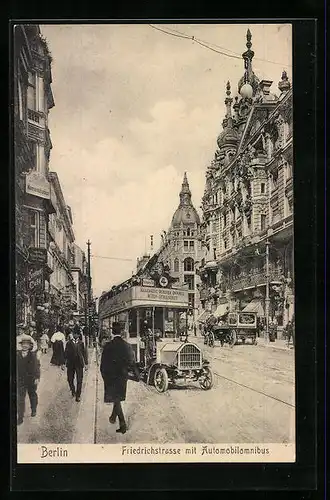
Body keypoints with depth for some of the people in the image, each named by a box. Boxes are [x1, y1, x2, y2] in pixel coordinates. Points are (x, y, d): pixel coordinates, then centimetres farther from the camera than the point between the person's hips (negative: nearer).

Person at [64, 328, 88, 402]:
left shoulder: (81, 343, 2)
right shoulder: (69, 343, 2)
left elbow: (84, 353, 4)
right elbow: (66, 354, 4)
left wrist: (86, 363, 2)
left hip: (79, 364, -1)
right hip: (70, 364, 1)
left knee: (79, 381, -1)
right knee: (70, 379, 8)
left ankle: (78, 395, 9)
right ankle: (73, 390, 36)